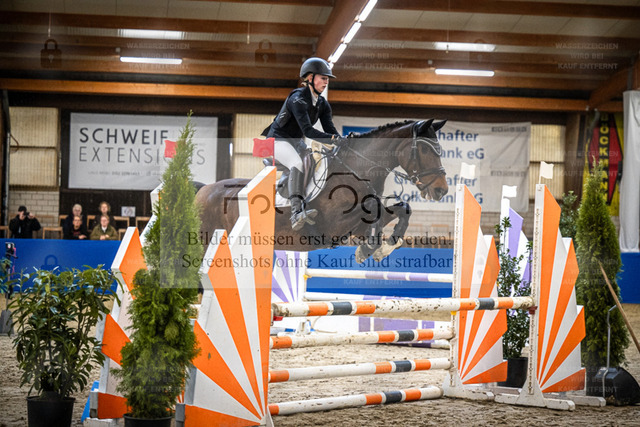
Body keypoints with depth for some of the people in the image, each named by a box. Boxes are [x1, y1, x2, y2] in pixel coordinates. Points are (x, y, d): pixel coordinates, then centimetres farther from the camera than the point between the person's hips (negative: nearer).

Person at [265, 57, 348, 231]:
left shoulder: (323, 104, 5)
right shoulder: (298, 99, -21)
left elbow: (330, 129, -4)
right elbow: (307, 130, -31)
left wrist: (343, 142, -24)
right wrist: (333, 138, -40)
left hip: (296, 142, 10)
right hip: (279, 140, -10)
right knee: (298, 164, -34)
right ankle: (296, 213, -49)